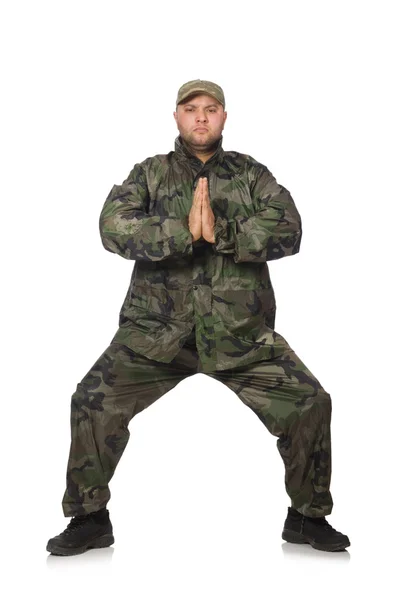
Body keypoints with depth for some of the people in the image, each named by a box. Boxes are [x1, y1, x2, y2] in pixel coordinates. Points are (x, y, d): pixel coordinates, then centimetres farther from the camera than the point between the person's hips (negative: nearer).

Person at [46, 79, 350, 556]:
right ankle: (89, 518, 8)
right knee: (93, 400, -13)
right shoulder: (150, 173, 8)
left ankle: (308, 516, 16)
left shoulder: (251, 174, 9)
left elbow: (288, 230, -7)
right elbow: (113, 226, -10)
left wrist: (222, 232, -18)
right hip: (156, 329, 0)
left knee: (311, 403, -7)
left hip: (241, 332, 1)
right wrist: (184, 231, -20)